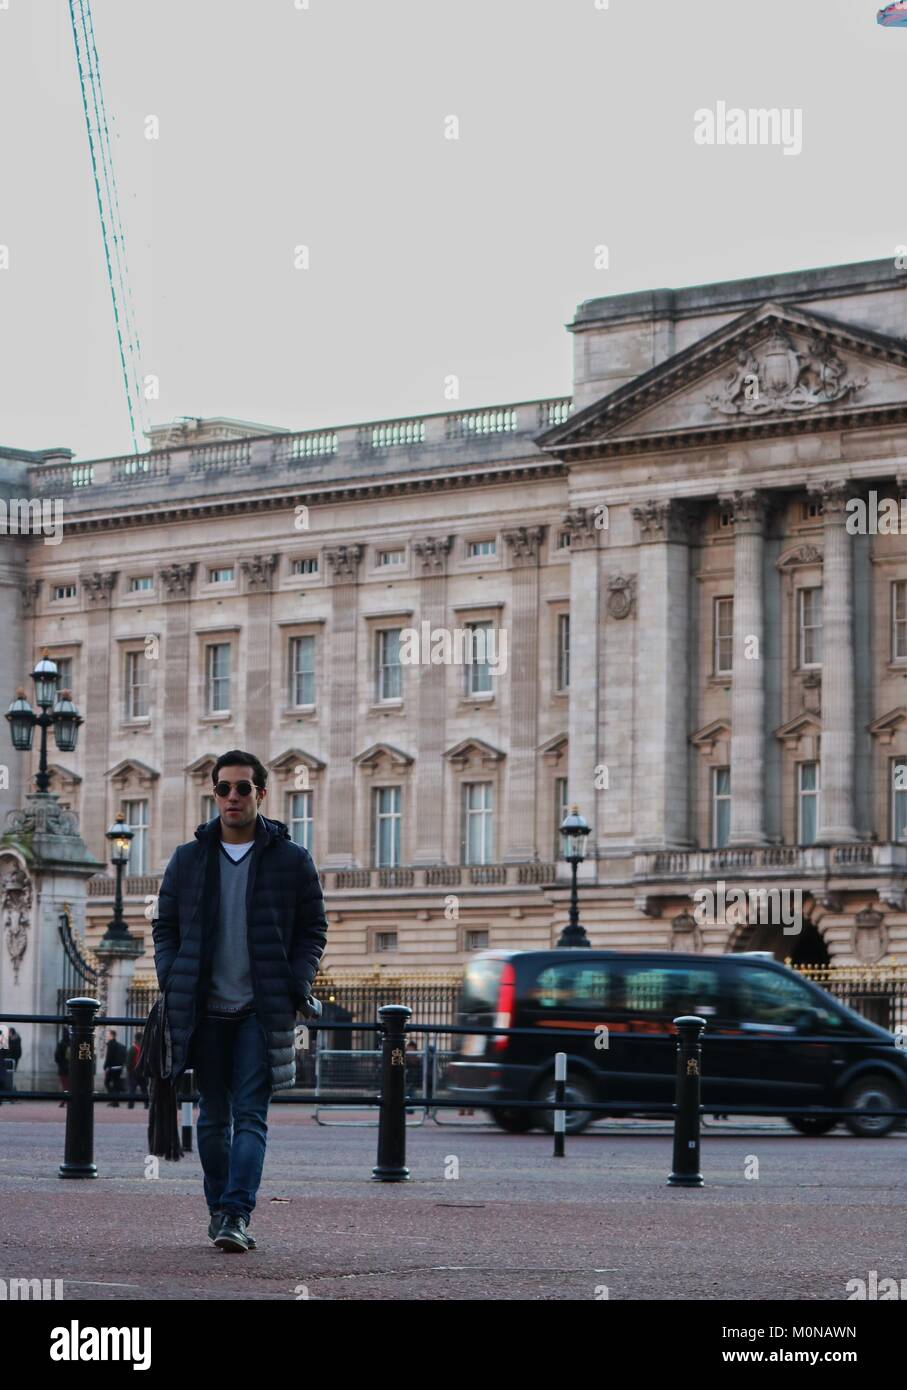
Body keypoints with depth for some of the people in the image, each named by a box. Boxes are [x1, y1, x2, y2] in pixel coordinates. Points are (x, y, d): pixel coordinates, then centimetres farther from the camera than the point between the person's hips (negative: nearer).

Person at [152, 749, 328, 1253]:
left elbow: (313, 930, 6)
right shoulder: (187, 859, 9)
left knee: (250, 1115, -10)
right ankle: (218, 1209, 20)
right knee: (213, 1116, 9)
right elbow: (165, 927, 13)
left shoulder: (292, 861, 3)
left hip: (262, 1012, -3)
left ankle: (237, 1215, -17)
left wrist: (293, 989, -6)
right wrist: (172, 984, 0)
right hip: (204, 1010, 3)